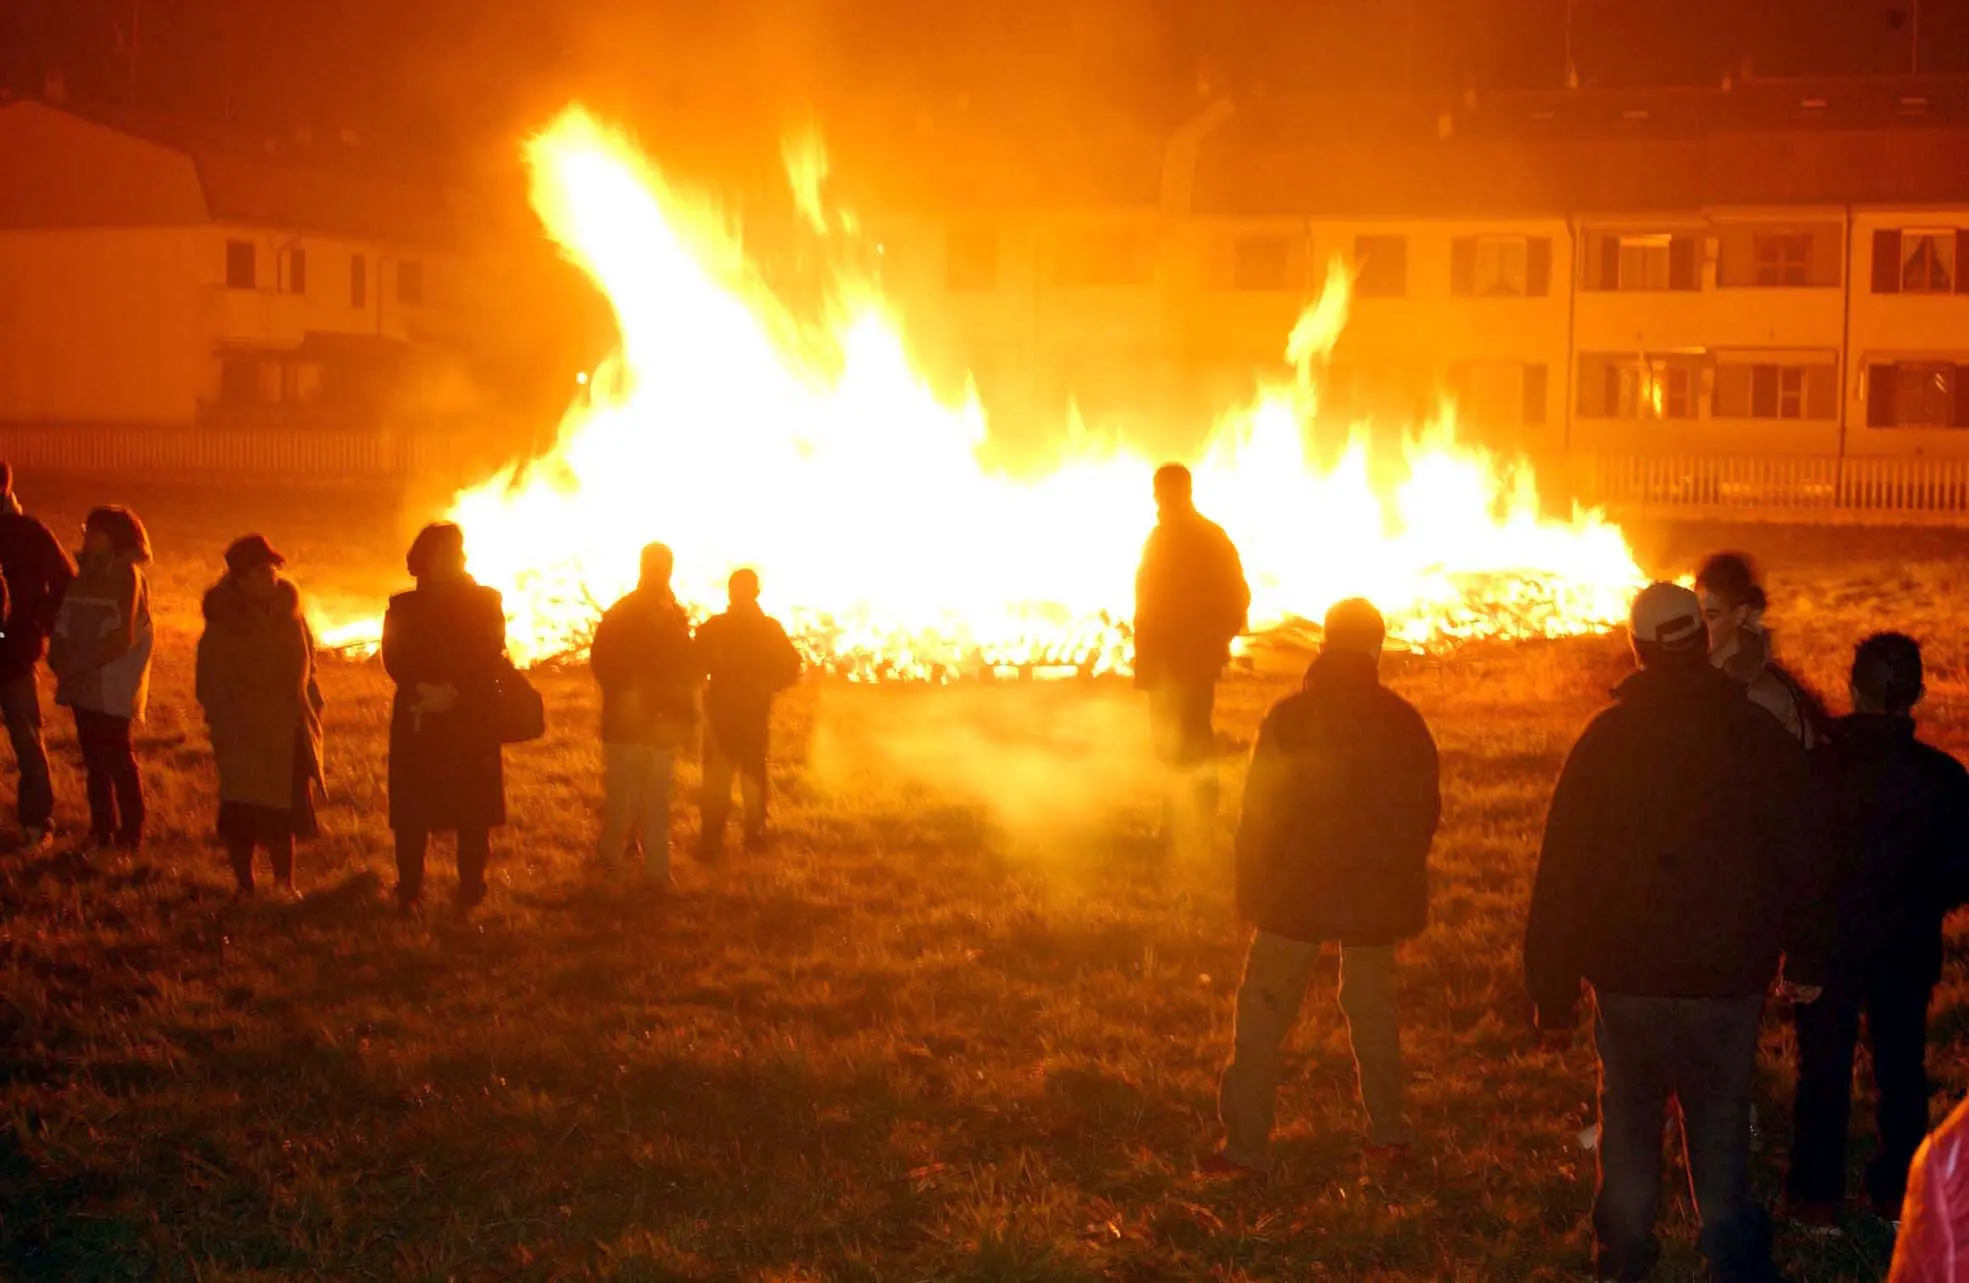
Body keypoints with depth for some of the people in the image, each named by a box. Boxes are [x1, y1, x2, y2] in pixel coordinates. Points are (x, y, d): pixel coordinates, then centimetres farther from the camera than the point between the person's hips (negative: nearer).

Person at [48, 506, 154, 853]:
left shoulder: (127, 576, -11)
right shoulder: (86, 575, 9)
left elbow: (122, 638, -18)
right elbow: (64, 626, 8)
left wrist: (78, 663, -17)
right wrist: (62, 661, -10)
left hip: (113, 687, -6)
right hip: (84, 686, 6)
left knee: (119, 760, -1)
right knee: (94, 760, 12)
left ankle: (131, 835, 8)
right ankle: (102, 831, 21)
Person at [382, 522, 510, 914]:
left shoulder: (485, 601, 7)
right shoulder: (403, 607, 10)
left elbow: (491, 659, -4)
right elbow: (395, 661, -1)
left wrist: (452, 691, -18)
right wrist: (423, 690, -20)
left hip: (473, 722, -1)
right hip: (416, 722, 1)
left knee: (473, 813, -1)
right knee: (412, 812, -1)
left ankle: (470, 896, 8)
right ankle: (408, 895, 8)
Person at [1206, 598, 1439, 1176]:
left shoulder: (1290, 718, -12)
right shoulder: (1403, 722, -3)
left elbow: (1260, 814, -9)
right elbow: (1425, 810, 5)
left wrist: (1250, 889, 1)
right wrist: (1402, 881, 18)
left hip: (1296, 892, -3)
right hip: (1375, 896, 3)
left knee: (1263, 1014, 4)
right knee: (1373, 1008, 18)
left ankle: (1245, 1144, 2)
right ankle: (1388, 1131, 24)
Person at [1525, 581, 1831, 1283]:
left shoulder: (1604, 738, -6)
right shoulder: (1762, 737, -4)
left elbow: (1560, 871, -6)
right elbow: (1802, 862, 4)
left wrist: (1552, 991, 0)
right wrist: (1806, 960, 16)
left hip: (1627, 974, 0)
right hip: (1730, 978, 1)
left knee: (1629, 1114, 13)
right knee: (1720, 1119, 12)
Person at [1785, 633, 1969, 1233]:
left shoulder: (1814, 769, -19)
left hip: (1829, 945, -1)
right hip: (1907, 952, 2)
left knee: (1823, 1070, 12)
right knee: (1902, 1068, 17)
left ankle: (1817, 1195, 20)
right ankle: (1896, 1189, 28)